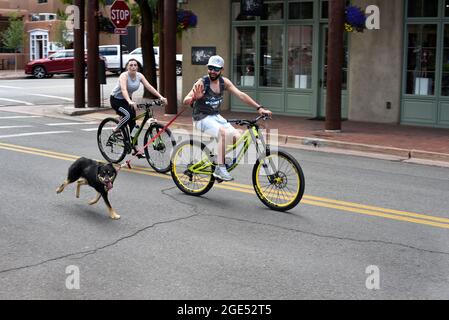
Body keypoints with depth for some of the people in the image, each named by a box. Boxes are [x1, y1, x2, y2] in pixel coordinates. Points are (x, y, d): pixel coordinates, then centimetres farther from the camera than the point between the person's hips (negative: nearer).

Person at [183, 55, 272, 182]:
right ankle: (220, 169, -27)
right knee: (224, 133, -31)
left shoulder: (224, 82, 1)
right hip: (202, 119, -6)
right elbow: (185, 101, -19)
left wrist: (259, 107, -10)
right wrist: (195, 97, -42)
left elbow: (240, 95, -2)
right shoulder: (201, 83, -15)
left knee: (237, 137, -11)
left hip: (216, 116, 6)